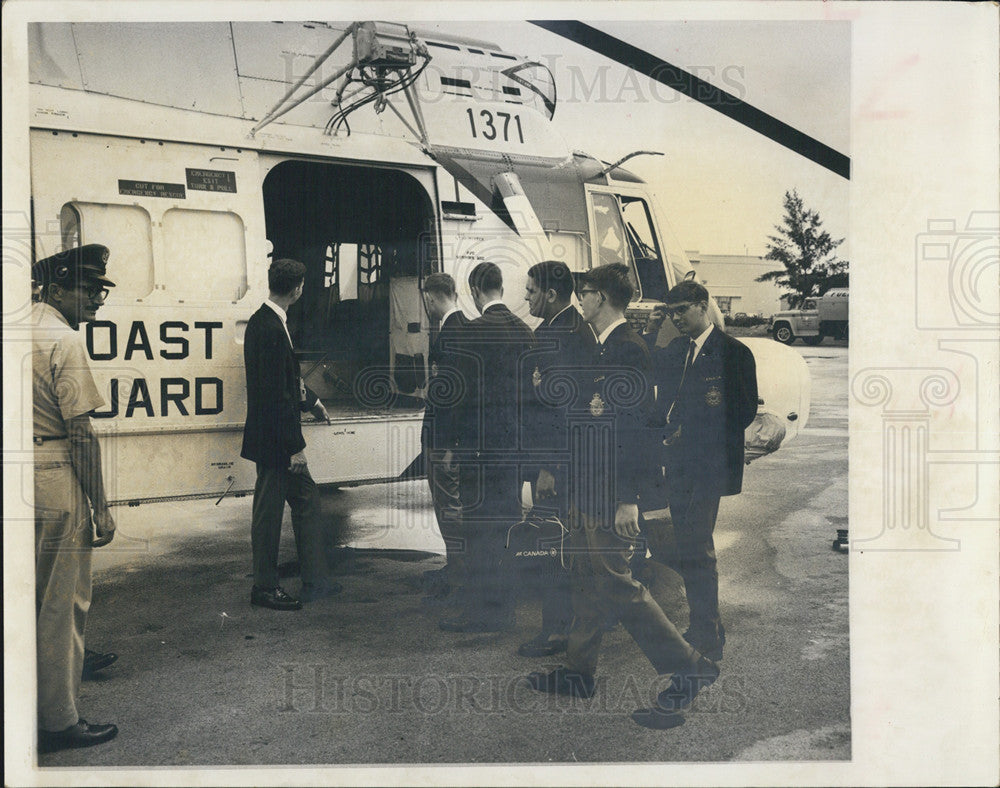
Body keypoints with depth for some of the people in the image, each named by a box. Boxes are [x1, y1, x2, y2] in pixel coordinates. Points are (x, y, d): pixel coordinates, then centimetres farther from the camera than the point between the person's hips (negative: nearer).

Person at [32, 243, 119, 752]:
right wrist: (100, 508, -13)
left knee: (35, 595, 21)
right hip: (56, 481, -9)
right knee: (63, 603, 1)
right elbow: (80, 433, -17)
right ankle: (58, 722, 11)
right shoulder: (65, 341, -15)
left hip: (20, 476, 9)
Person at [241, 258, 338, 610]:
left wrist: (311, 401, 32)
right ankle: (265, 588, 16)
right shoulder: (271, 329, -22)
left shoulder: (262, 321, 9)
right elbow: (276, 393, -24)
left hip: (277, 437, 10)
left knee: (306, 501, 15)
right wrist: (295, 446, -20)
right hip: (274, 439, -10)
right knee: (268, 512, 3)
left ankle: (315, 581, 24)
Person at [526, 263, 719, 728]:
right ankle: (578, 673, 28)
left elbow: (634, 424, -22)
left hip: (609, 493, -10)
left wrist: (628, 498, -24)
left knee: (616, 584, -5)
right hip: (587, 487, 10)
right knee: (587, 581, 16)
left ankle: (688, 669, 5)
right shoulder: (604, 347, 14)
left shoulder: (627, 349, -17)